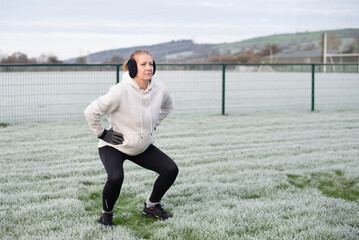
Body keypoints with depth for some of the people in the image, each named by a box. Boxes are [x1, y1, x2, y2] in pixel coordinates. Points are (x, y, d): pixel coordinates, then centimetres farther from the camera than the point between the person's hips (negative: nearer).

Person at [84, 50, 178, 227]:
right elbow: (91, 112, -24)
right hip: (113, 146, -6)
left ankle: (151, 206, 19)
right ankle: (106, 214, -1)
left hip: (143, 146, 6)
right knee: (116, 177, -31)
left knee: (171, 169, -4)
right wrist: (102, 134, -16)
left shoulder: (159, 89, -11)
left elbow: (168, 106, 15)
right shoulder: (120, 91, -29)